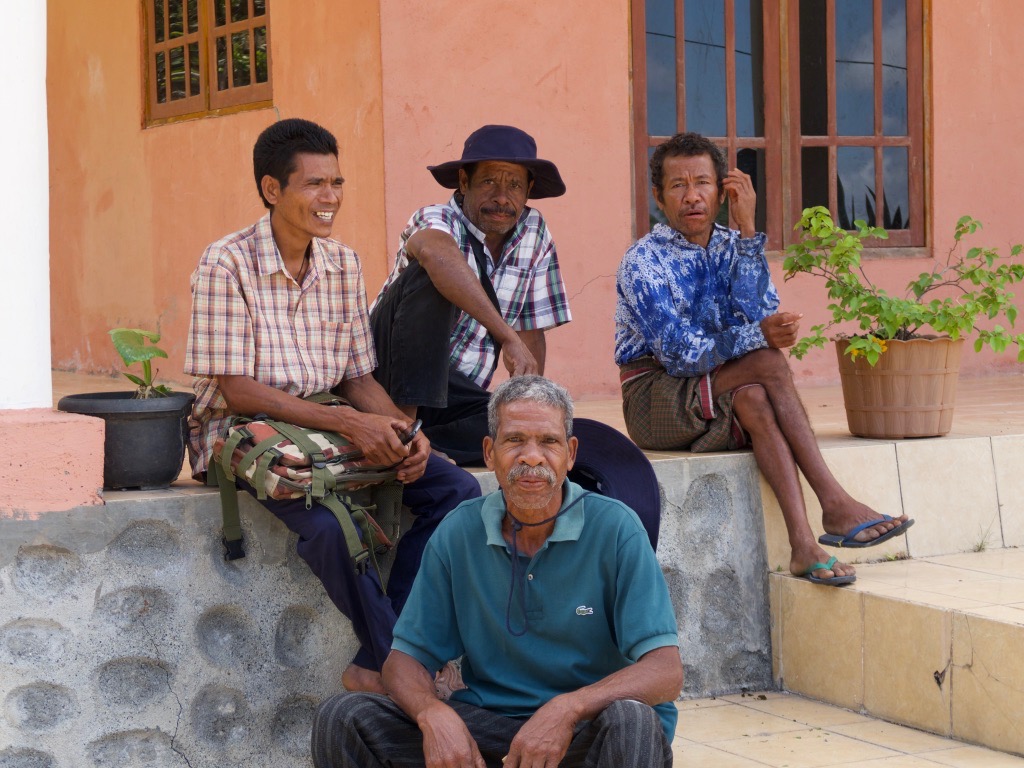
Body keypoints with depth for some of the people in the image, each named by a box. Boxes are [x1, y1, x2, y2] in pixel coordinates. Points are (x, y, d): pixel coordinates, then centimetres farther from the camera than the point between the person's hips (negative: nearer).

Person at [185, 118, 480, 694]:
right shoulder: (228, 266, -12)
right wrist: (346, 423, -24)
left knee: (456, 489, -12)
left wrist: (400, 429, -12)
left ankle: (376, 663, -14)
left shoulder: (344, 264, 7)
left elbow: (357, 377, 10)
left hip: (330, 425, 7)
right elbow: (238, 390, -17)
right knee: (325, 519, -36)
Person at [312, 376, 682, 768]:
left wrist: (568, 709, -32)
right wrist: (433, 715, -20)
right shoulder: (459, 532, 3)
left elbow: (665, 672, -15)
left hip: (585, 732, -3)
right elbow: (405, 658, 4)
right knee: (342, 717, -17)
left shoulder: (615, 528, -8)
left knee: (630, 719, -38)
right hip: (485, 726, 3)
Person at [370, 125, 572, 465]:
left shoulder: (534, 233, 6)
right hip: (393, 383, -4)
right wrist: (507, 337, -44)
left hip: (458, 395, 5)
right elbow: (435, 250, -39)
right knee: (431, 277, -30)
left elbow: (531, 331, 11)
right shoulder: (437, 219, -12)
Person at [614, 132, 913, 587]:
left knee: (753, 399, -33)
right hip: (657, 400, -5)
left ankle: (803, 543, -44)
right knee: (766, 362, -28)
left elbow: (759, 316, -13)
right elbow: (681, 354, -20)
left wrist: (747, 231, -16)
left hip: (716, 397, 5)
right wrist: (757, 337, -32)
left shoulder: (732, 247, 6)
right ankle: (834, 503, -33)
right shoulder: (643, 263, -11)